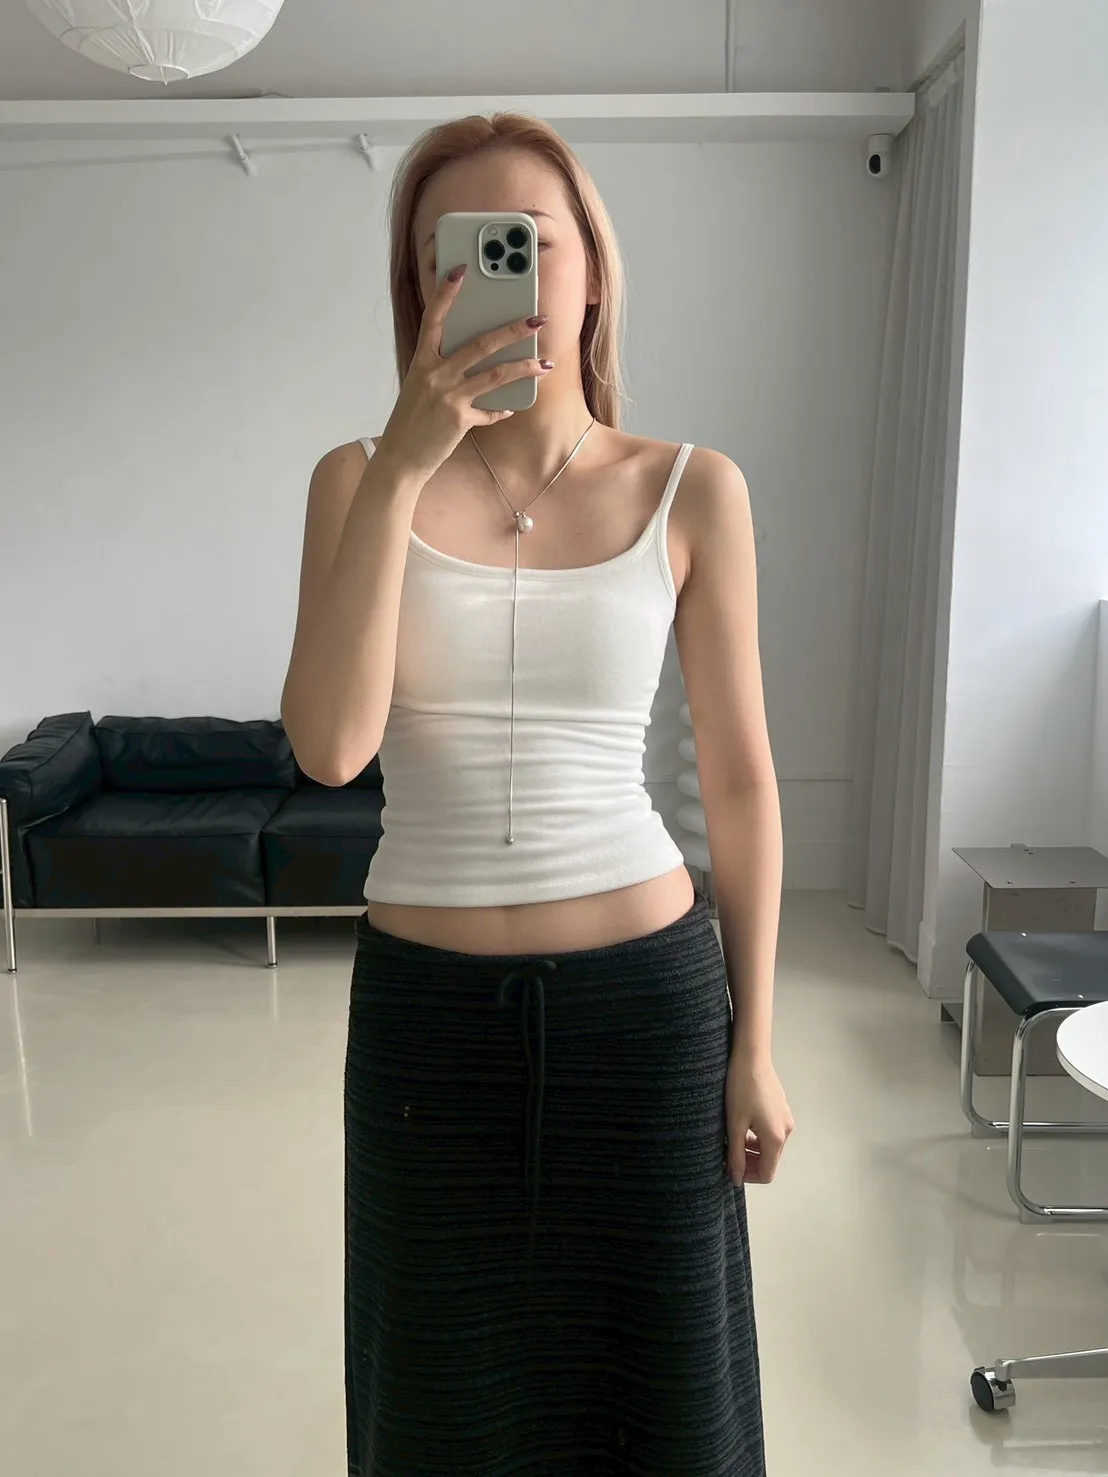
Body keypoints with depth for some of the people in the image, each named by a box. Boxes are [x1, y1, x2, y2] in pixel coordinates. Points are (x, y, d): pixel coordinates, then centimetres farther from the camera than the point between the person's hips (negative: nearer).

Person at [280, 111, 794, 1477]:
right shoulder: (361, 478, -3)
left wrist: (754, 1042, 2)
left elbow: (739, 776, 0)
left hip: (646, 991, 0)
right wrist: (403, 466, -23)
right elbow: (330, 746, -17)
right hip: (426, 1002, 1)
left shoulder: (693, 493, -3)